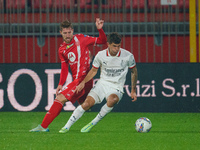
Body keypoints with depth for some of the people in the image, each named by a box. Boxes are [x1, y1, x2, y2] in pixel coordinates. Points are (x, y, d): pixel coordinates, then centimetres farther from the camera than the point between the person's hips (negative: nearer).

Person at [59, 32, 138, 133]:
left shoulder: (128, 56, -8)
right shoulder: (101, 55, -5)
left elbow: (134, 72, 9)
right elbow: (93, 70, 12)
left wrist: (133, 91, 9)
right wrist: (83, 82, -2)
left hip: (116, 88, -2)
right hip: (102, 84, 2)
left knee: (112, 100, -37)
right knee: (87, 103, -21)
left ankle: (94, 122, -18)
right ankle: (67, 127, -8)